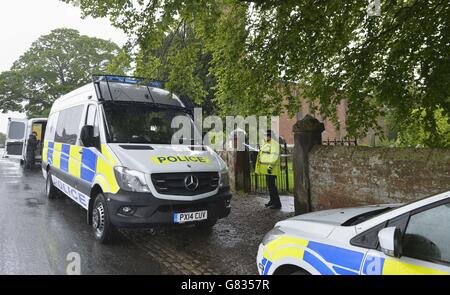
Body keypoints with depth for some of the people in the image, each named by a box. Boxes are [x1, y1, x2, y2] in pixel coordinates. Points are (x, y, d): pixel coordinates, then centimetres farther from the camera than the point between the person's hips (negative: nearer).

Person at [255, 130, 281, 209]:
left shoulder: (274, 144, -14)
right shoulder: (266, 143, 18)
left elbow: (274, 156, -23)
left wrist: (270, 166, -27)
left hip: (271, 169, -10)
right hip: (267, 168, 10)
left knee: (272, 185, -10)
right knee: (269, 185, 16)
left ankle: (277, 203, -5)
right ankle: (272, 201, 28)